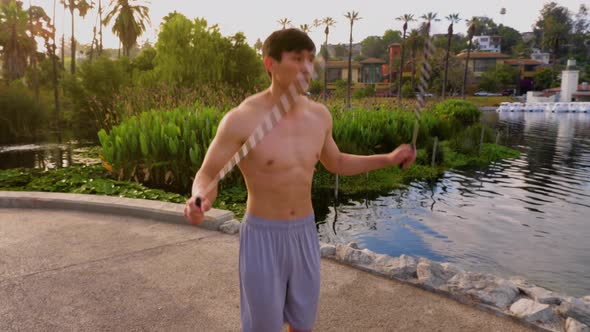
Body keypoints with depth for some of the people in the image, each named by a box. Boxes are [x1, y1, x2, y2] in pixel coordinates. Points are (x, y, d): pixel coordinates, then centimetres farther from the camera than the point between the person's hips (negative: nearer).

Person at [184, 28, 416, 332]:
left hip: (304, 234, 5)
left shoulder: (318, 114, -2)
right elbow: (206, 177, -11)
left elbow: (336, 163, 15)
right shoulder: (241, 118, -19)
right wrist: (199, 202, -36)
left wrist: (389, 159, 4)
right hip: (262, 238, -5)